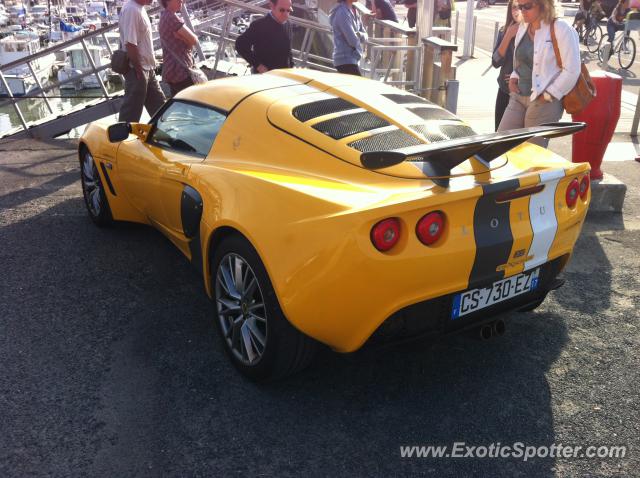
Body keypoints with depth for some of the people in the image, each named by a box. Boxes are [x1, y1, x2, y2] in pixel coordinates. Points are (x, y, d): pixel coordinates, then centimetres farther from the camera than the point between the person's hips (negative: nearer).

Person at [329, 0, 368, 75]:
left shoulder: (354, 11, 14)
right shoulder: (342, 12, -13)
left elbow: (365, 36, 14)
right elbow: (353, 40, -20)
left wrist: (359, 34, -8)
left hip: (352, 59, 9)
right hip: (346, 60, -9)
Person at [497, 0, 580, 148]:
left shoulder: (561, 30, -12)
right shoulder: (522, 27, 10)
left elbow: (572, 71, -14)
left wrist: (548, 95, -14)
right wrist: (514, 77, 7)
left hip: (544, 102, -7)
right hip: (518, 97, 7)